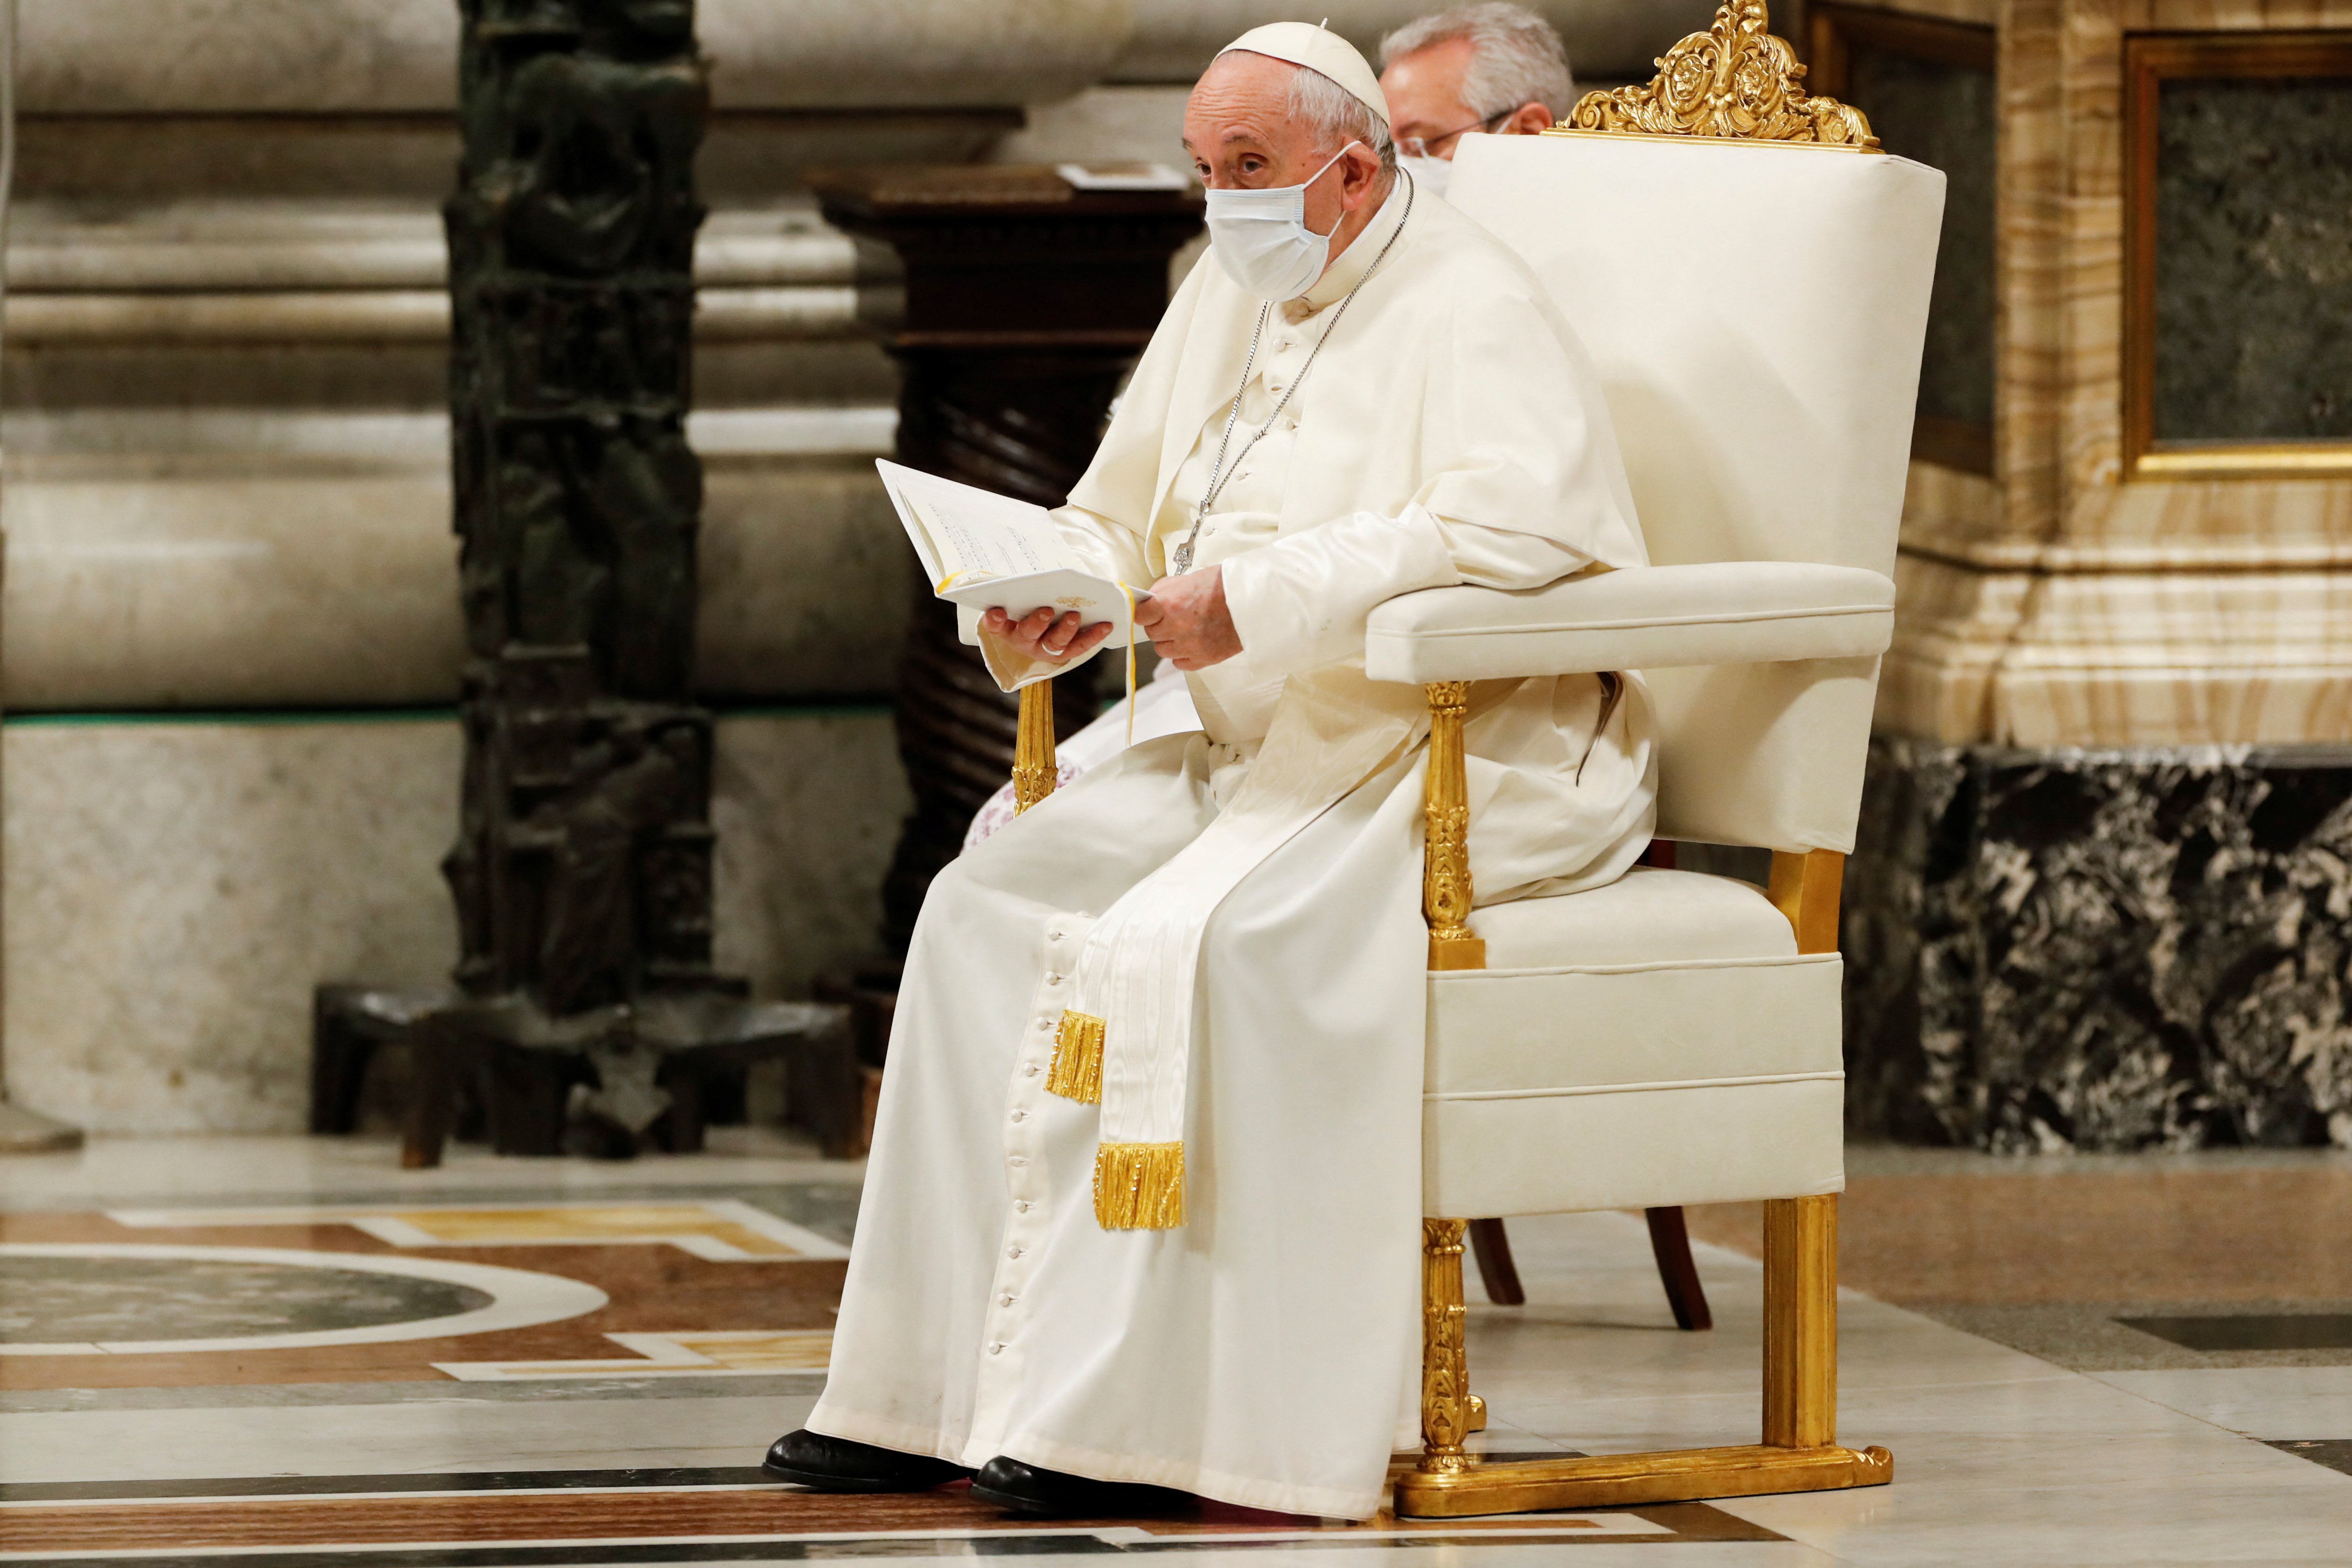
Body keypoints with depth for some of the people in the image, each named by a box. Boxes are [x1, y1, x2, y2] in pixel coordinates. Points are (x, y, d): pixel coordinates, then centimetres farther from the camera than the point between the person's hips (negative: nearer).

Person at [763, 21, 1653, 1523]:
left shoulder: (1473, 312, -12)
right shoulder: (1230, 297, 15)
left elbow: (1512, 526, -29)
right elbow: (1121, 512, 21)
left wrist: (1256, 597, -30)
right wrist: (1045, 597, -4)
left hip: (1474, 761, -9)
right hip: (1260, 750, 9)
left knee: (1187, 942, -30)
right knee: (991, 906, -7)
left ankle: (1133, 1413, -27)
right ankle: (926, 1393, -7)